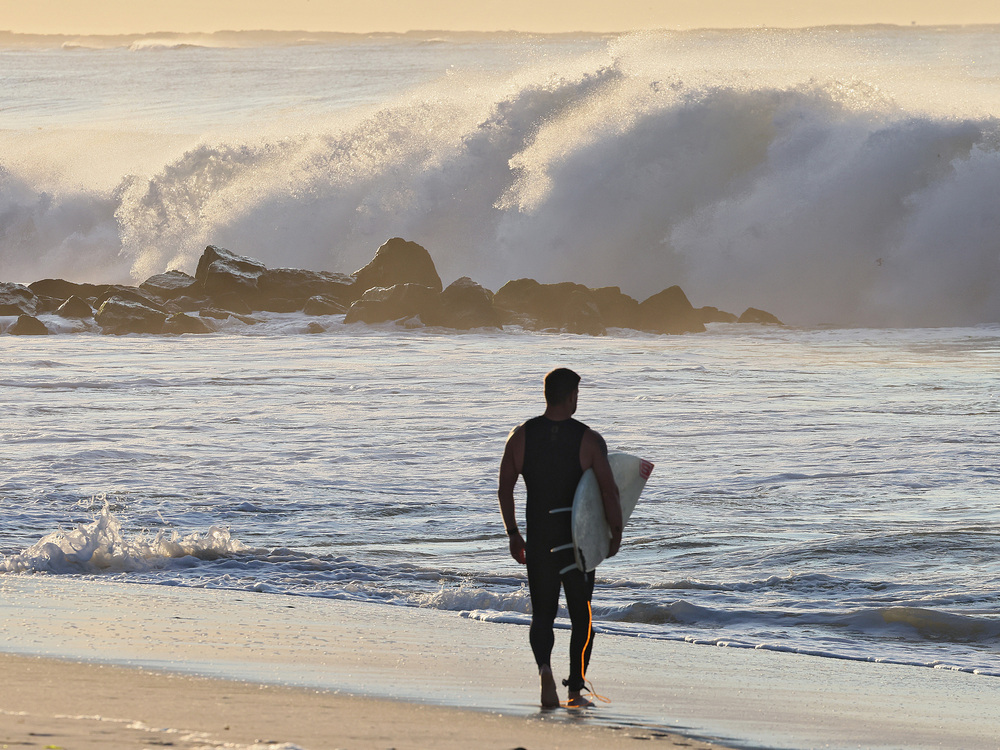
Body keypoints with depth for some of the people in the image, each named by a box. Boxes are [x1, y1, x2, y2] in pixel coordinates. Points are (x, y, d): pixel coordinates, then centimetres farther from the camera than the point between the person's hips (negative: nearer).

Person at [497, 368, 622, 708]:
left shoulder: (521, 436, -2)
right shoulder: (589, 440, -10)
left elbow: (504, 490, 2)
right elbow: (609, 492, -12)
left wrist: (513, 535, 13)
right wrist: (615, 536, 2)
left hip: (538, 537, 2)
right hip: (579, 538, -2)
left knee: (542, 613, 10)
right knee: (581, 616, 13)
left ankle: (544, 667, -19)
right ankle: (575, 690, 13)